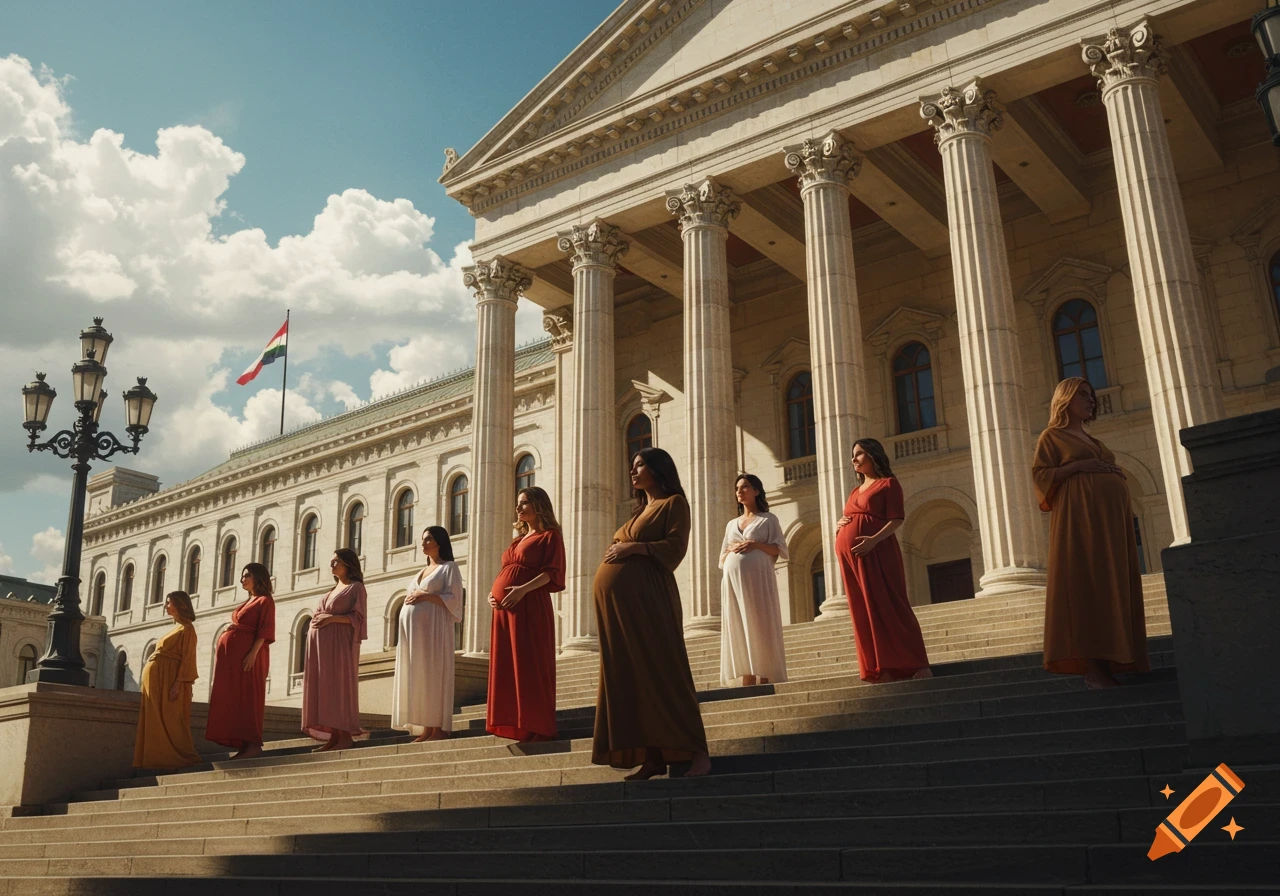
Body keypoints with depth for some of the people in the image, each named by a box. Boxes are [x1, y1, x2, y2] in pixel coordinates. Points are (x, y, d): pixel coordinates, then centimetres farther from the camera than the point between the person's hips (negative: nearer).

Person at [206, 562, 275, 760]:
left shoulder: (265, 601, -2)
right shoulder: (247, 603, 24)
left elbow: (265, 631, -13)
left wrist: (253, 653, -23)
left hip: (248, 653, -9)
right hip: (232, 654, 9)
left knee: (248, 696, -11)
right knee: (233, 697, 4)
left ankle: (253, 745, -12)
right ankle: (245, 745, 4)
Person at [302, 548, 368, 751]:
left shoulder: (356, 587, 1)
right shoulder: (334, 589, 25)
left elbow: (358, 617, -8)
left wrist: (331, 618, -16)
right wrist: (317, 619, 4)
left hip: (340, 643, -8)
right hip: (323, 643, 8)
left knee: (340, 685, -11)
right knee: (325, 688, 2)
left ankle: (345, 737, -10)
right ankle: (334, 738, 2)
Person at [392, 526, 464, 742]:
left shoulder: (449, 567, 2)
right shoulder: (421, 572, 24)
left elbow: (453, 599, -9)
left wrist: (424, 596, -13)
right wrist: (410, 598, 7)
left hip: (433, 628, -8)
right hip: (413, 629, 8)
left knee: (433, 674, -10)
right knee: (417, 676, 1)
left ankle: (439, 728, -10)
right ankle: (427, 729, 1)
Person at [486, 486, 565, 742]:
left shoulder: (549, 536, 3)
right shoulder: (518, 539, 26)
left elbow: (552, 572, -10)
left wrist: (523, 589, -23)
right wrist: (493, 592, 6)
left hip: (529, 605, -8)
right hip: (504, 607, 8)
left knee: (530, 664, -10)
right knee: (507, 666, 3)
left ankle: (537, 728, -9)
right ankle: (515, 726, 6)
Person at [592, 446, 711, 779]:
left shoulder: (674, 503, 4)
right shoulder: (641, 510, 27)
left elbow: (675, 547, -9)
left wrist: (634, 547, -14)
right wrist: (618, 549, 7)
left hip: (647, 596, -8)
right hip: (617, 601, 8)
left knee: (661, 670, -11)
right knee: (630, 676, 1)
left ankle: (696, 752, -7)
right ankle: (652, 757, 2)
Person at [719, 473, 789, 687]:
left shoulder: (768, 519, 9)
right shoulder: (731, 524, 22)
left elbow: (781, 550, 0)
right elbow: (722, 559, 21)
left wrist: (755, 544, -12)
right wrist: (731, 549, 0)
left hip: (758, 577, -4)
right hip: (733, 579, 4)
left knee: (761, 626, -9)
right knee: (739, 628, -4)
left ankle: (765, 679, -10)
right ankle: (747, 681, -6)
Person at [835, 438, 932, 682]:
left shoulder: (888, 483, 5)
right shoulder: (855, 491, 25)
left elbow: (897, 519, -7)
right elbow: (844, 520, 28)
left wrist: (874, 540, -22)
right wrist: (838, 525, 4)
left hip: (876, 551, -7)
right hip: (850, 556, 7)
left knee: (889, 605, -11)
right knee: (863, 612, 1)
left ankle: (917, 666, -10)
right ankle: (882, 669, 1)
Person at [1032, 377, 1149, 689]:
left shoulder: (1093, 441, 29)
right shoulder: (1052, 436, 7)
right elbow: (1039, 474, -5)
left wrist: (1115, 475, 8)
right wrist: (1078, 466, -13)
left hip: (1110, 517, 8)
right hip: (1078, 515, -8)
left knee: (1112, 585, 0)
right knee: (1084, 584, -15)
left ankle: (1107, 664, -2)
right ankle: (1091, 666, -19)